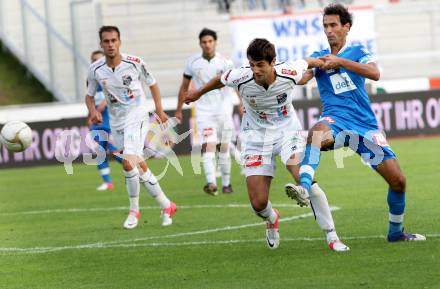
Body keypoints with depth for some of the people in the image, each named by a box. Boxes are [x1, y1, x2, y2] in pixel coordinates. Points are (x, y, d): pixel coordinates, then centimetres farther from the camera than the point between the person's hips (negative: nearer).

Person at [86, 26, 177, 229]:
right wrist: (93, 111, -10)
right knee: (140, 166, 8)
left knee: (129, 163, -20)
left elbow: (152, 84, 7)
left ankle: (134, 211, -4)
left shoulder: (134, 63, -10)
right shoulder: (96, 69, -4)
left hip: (137, 117, -4)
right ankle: (166, 206, 21)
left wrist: (159, 109, 1)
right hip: (116, 122, 4)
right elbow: (89, 95, 10)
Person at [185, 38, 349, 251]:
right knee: (258, 203, -7)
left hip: (288, 131, -1)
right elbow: (220, 80, 2)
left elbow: (307, 62, 1)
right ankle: (272, 220, 34)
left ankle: (332, 237, -13)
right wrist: (198, 94, 20)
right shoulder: (240, 78, -21)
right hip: (256, 136, 1)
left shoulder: (290, 73, -22)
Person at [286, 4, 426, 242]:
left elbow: (374, 74, -11)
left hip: (365, 124, 2)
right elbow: (302, 77, -6)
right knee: (317, 131, -40)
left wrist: (340, 61, -19)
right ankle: (304, 187, -59)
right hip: (336, 120, -2)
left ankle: (395, 231, 21)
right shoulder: (319, 57, 13)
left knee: (398, 180, -2)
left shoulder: (357, 53, 11)